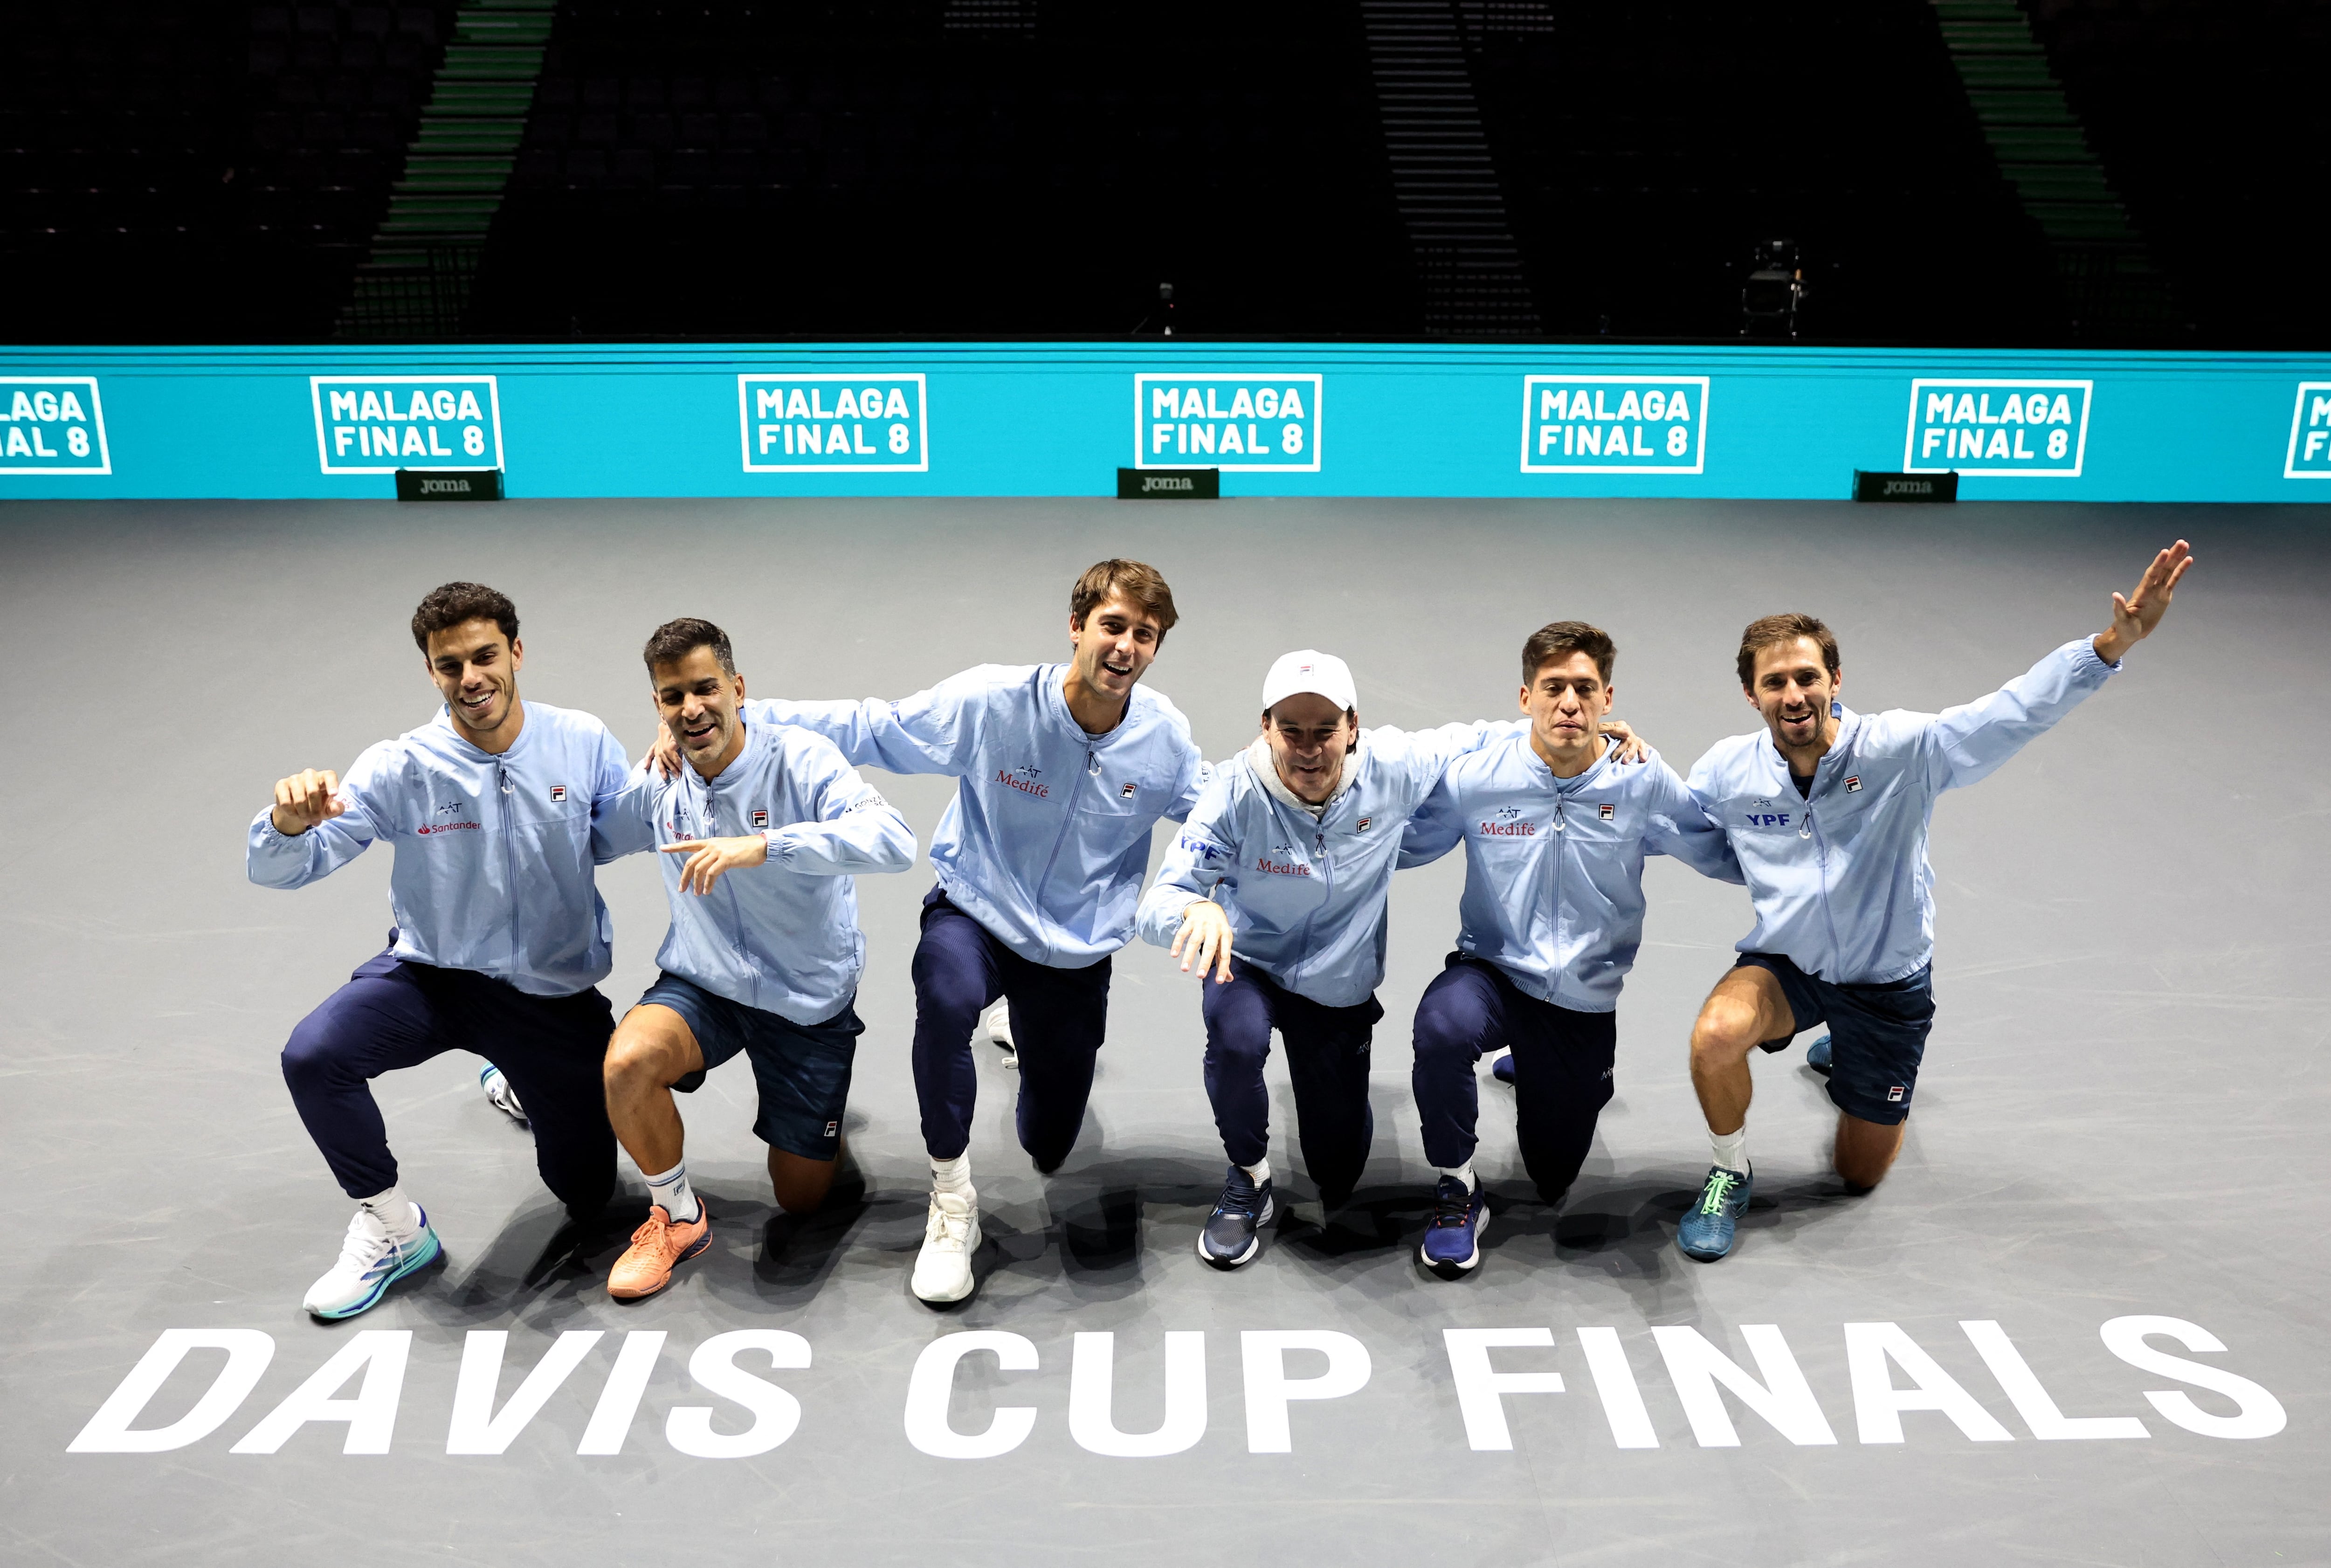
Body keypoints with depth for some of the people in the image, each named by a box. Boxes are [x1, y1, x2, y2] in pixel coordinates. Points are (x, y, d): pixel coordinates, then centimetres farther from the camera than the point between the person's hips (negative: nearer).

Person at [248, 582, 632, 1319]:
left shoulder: (583, 742, -12)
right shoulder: (401, 769, -16)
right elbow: (277, 871, -17)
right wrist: (290, 821, -41)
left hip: (555, 994, 1)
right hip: (434, 975, -1)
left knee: (587, 1195, 11)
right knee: (312, 1056, -31)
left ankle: (517, 1083, 45)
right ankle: (391, 1228, -5)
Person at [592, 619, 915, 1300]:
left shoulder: (802, 760, -20)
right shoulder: (658, 787, -5)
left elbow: (894, 841, -37)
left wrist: (763, 846, -46)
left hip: (807, 998, -2)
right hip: (703, 985, 3)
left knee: (801, 1200, 9)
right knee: (628, 1062, -32)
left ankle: (827, 1092, 42)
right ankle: (678, 1217, -4)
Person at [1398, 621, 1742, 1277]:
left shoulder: (1645, 784, -11)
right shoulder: (1475, 777, -13)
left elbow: (1733, 858, -1)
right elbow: (1396, 847, -3)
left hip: (1586, 1001, 2)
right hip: (1494, 971, -2)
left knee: (1552, 1183, 15)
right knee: (1443, 1025, -39)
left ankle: (1535, 1074, 50)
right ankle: (1456, 1190, -12)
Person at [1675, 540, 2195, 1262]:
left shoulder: (1901, 749, -22)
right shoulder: (1726, 770, -14)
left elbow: (2016, 711, -33)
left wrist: (2115, 642, -47)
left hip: (1887, 981, 0)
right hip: (1788, 964, 0)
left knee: (1861, 1174, 15)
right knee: (1716, 1038, -35)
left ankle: (1850, 1060, 51)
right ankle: (1730, 1174, -3)